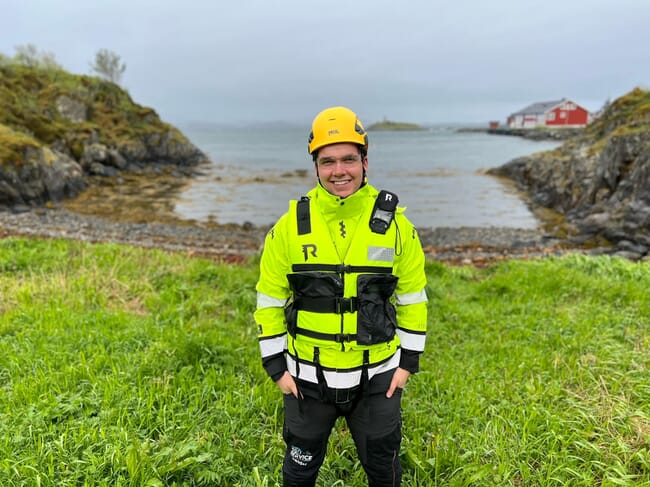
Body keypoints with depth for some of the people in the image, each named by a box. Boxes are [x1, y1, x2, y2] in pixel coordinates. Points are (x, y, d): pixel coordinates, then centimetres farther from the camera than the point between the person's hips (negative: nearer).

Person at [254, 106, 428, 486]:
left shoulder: (394, 223, -8)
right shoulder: (290, 225, -9)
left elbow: (413, 297, 0)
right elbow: (269, 300, -1)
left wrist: (408, 362, 0)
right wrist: (276, 366, -2)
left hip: (377, 376, 0)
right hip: (308, 377, 0)